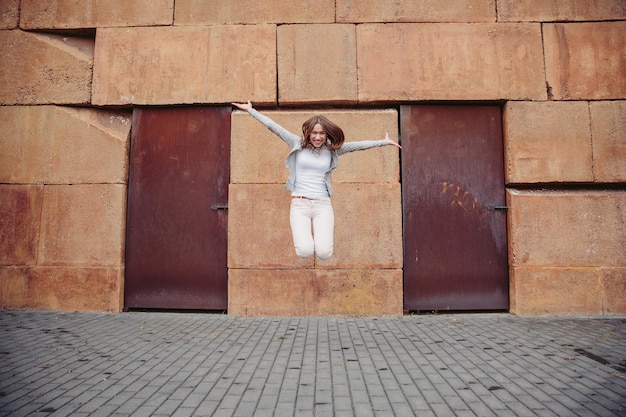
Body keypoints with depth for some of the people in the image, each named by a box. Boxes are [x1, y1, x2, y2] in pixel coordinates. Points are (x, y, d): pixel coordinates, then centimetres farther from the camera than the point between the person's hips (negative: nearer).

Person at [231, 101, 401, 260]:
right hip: (299, 203, -1)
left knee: (324, 253, -16)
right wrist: (251, 110, 6)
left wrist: (384, 142, 7)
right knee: (305, 252, -18)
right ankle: (304, 234, 20)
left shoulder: (332, 149, 8)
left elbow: (358, 145, 8)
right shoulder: (297, 143, 4)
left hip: (323, 204, 1)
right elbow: (274, 127, 4)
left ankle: (324, 232, 21)